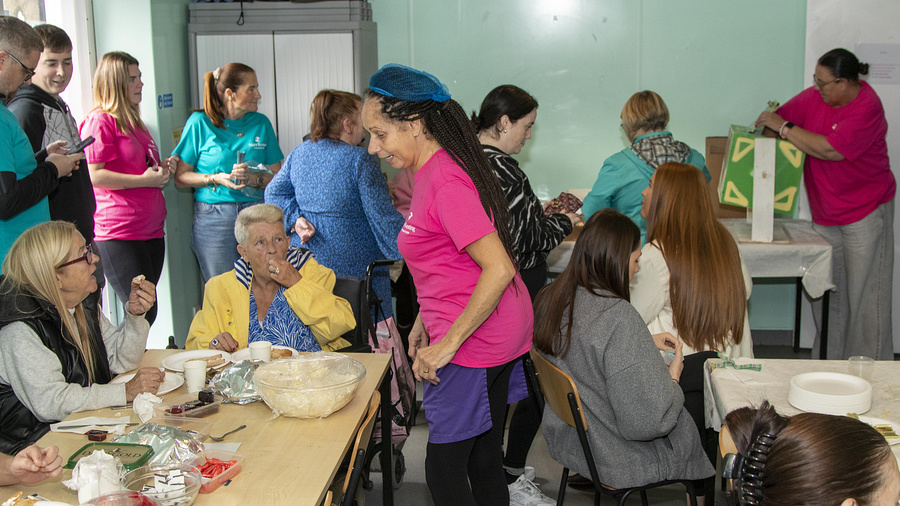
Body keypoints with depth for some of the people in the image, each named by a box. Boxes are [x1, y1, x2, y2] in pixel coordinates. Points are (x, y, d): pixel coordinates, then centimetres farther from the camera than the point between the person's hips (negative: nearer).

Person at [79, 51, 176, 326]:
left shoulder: (134, 123, 22)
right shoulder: (99, 121, -7)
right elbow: (93, 175, -17)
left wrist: (161, 168, 13)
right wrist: (144, 179, -16)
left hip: (151, 230, 9)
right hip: (118, 234, -9)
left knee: (145, 311, 8)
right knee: (144, 311, -12)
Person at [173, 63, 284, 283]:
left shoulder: (261, 123, 8)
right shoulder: (200, 123, 0)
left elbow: (277, 177, 7)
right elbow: (180, 178, 0)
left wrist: (253, 179, -12)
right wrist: (215, 179, -14)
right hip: (212, 218, -2)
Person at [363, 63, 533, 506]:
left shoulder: (445, 180, -21)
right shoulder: (432, 171, 11)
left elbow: (499, 269, -27)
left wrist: (447, 344, -22)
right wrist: (425, 319, 18)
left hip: (473, 340, -10)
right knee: (484, 463, 18)